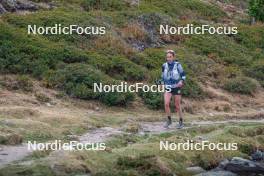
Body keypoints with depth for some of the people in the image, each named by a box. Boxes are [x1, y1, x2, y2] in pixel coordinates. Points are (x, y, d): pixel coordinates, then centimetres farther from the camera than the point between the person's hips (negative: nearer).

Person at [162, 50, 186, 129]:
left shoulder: (177, 65, -12)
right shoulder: (164, 65, -3)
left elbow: (183, 75, -5)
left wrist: (181, 81, -22)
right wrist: (163, 83, 15)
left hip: (176, 87, -2)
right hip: (168, 87, 2)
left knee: (177, 106, 5)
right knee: (166, 103, -16)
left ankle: (181, 122, 22)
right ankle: (169, 120, 2)